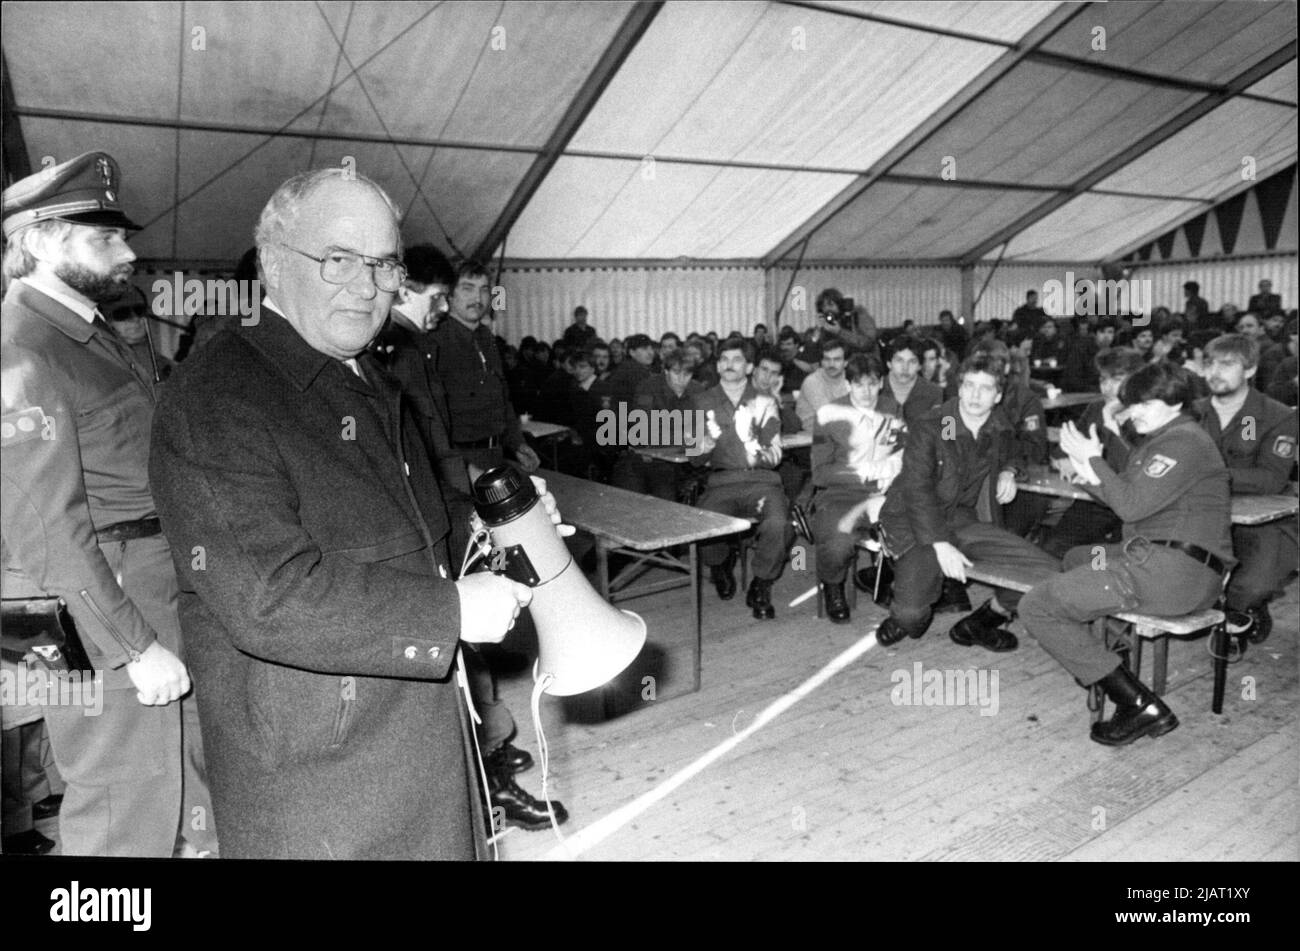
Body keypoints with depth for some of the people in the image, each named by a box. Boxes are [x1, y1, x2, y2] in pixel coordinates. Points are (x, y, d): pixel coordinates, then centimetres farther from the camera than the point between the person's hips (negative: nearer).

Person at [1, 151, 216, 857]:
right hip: (100, 612, -9)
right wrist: (137, 647, -18)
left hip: (155, 594, 9)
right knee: (127, 819, 6)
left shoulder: (89, 334, 11)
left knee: (188, 781, 20)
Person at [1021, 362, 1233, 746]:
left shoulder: (1183, 441, -10)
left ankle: (1140, 704, -15)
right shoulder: (1166, 438, 23)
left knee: (1037, 606, -14)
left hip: (1171, 568, -11)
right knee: (1077, 558, 34)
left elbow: (1132, 505, -18)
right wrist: (1090, 473, 1)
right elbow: (1133, 502, 16)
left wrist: (1095, 460, -6)